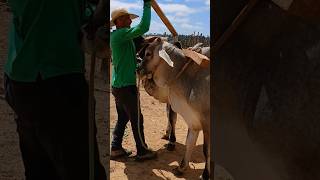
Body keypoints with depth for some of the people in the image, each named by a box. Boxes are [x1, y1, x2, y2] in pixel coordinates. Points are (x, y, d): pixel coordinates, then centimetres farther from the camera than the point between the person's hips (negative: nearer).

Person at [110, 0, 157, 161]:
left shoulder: (117, 36, 13)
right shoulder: (121, 34, -17)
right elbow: (143, 27, -28)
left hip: (118, 85, 10)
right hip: (126, 86, -10)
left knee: (122, 118, 18)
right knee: (137, 119, 1)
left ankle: (115, 148, 23)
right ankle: (142, 152, 12)